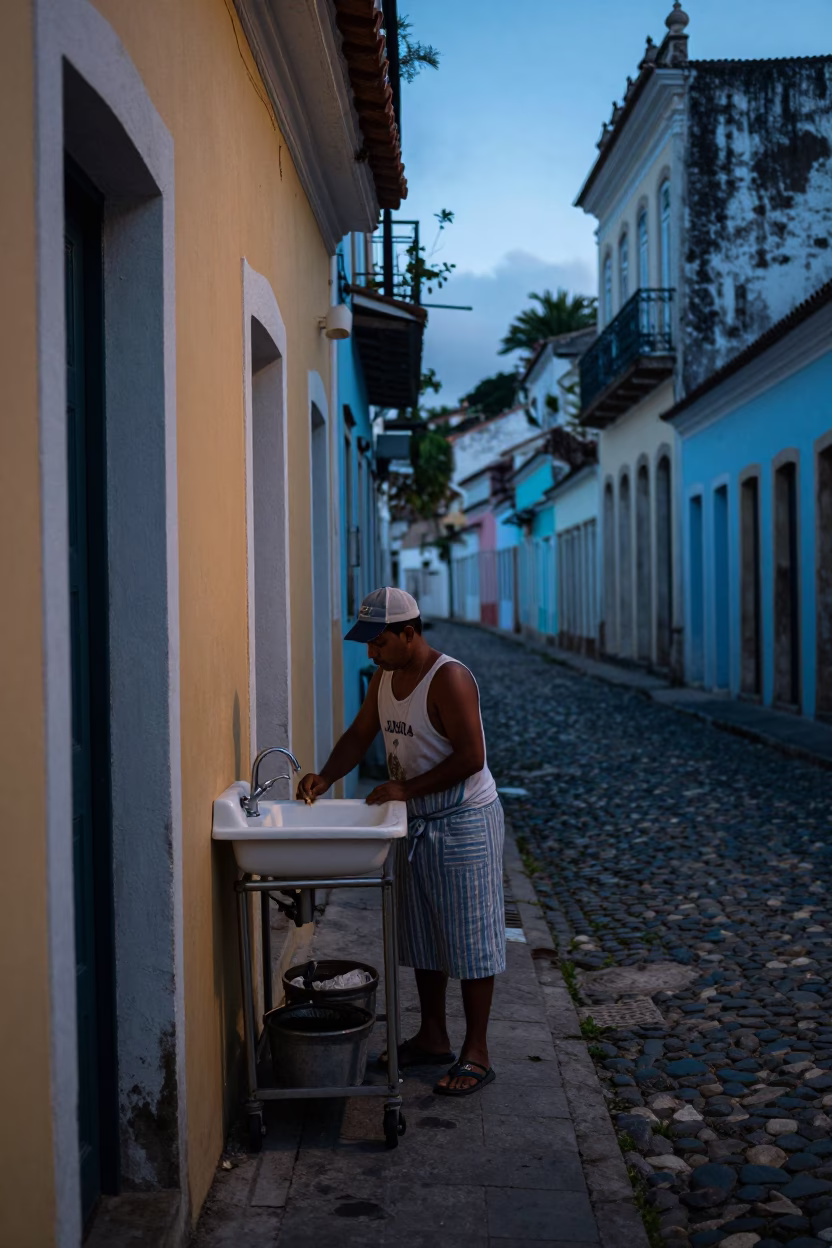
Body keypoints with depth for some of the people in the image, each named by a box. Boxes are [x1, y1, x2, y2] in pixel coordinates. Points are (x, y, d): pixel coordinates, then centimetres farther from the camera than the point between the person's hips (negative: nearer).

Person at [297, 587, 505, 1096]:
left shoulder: (449, 679, -22)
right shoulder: (385, 677, 5)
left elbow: (470, 757, -25)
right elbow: (360, 735, 11)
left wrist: (406, 789, -23)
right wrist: (326, 777, -6)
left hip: (464, 823, -9)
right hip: (417, 824, 9)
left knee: (470, 939, 0)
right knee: (425, 938, 16)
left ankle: (477, 1054, 9)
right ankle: (433, 1038, 30)